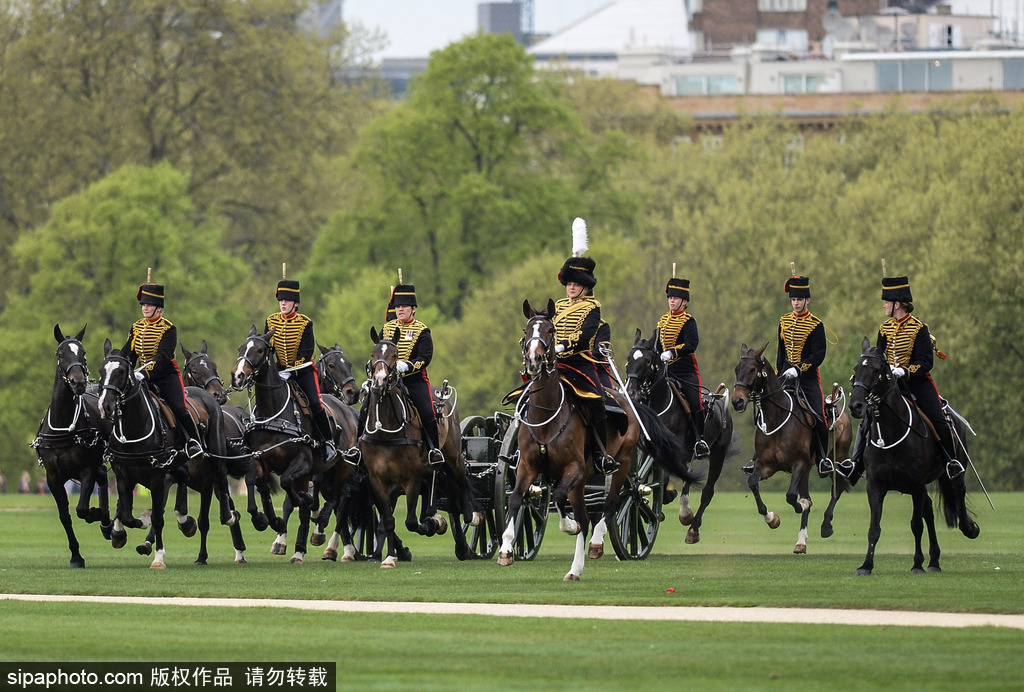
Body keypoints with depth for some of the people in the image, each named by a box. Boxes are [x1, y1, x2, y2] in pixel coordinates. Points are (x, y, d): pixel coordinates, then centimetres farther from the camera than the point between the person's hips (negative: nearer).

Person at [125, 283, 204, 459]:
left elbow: (163, 356, -22)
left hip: (167, 375, -5)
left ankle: (194, 443, 0)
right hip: (145, 378, 5)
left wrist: (144, 373, -33)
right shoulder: (136, 328, 8)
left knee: (179, 409, -18)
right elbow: (128, 354, 7)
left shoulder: (168, 329, -10)